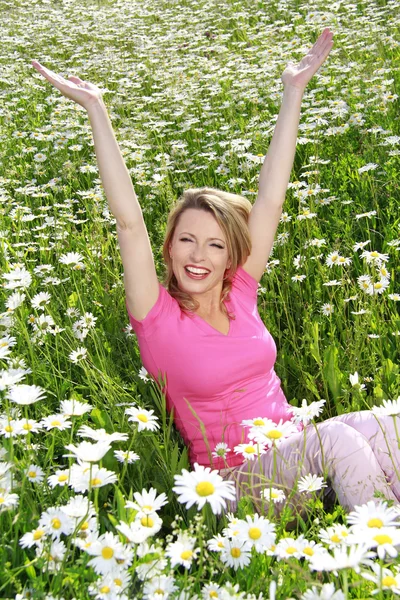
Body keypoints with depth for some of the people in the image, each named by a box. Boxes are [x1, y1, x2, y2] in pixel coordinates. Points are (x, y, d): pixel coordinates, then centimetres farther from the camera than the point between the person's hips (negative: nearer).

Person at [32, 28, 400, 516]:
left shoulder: (240, 293, 1)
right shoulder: (158, 318, -9)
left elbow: (270, 200, -2)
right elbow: (129, 220, -20)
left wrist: (293, 92, -1)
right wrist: (96, 111, -22)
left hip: (293, 449, 5)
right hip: (235, 477, -4)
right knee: (337, 437, -30)